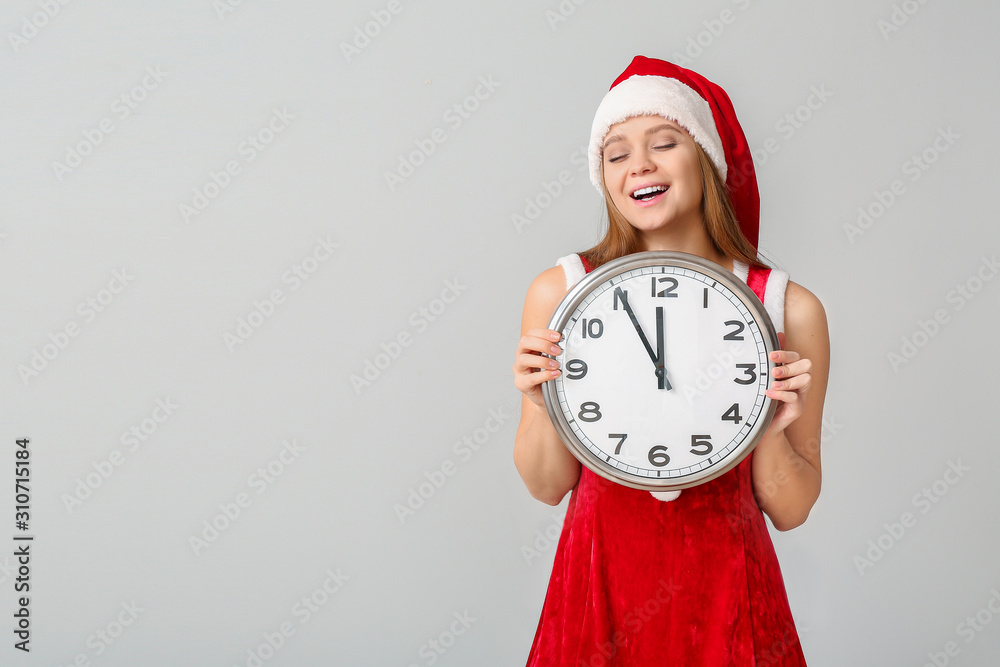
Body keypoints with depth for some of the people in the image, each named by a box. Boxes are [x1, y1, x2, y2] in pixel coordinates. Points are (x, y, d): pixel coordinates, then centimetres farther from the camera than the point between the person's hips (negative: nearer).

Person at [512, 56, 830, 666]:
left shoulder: (790, 309, -9)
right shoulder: (560, 292, -9)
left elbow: (790, 512, -2)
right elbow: (549, 486, -1)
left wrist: (770, 429, -19)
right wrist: (542, 403, -19)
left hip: (725, 595, 0)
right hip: (601, 588, 0)